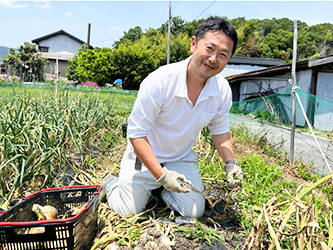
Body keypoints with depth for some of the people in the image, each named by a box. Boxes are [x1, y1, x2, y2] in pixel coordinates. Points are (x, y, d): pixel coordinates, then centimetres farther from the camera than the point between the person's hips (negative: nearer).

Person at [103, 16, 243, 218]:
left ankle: (160, 190, 27)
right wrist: (161, 175, -32)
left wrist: (230, 162, -13)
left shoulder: (223, 90, -14)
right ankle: (111, 183, 28)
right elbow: (136, 134, -25)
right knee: (129, 211, -3)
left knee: (194, 212, 0)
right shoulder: (159, 81, -31)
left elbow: (220, 131, 3)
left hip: (182, 159, 5)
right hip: (145, 157, -4)